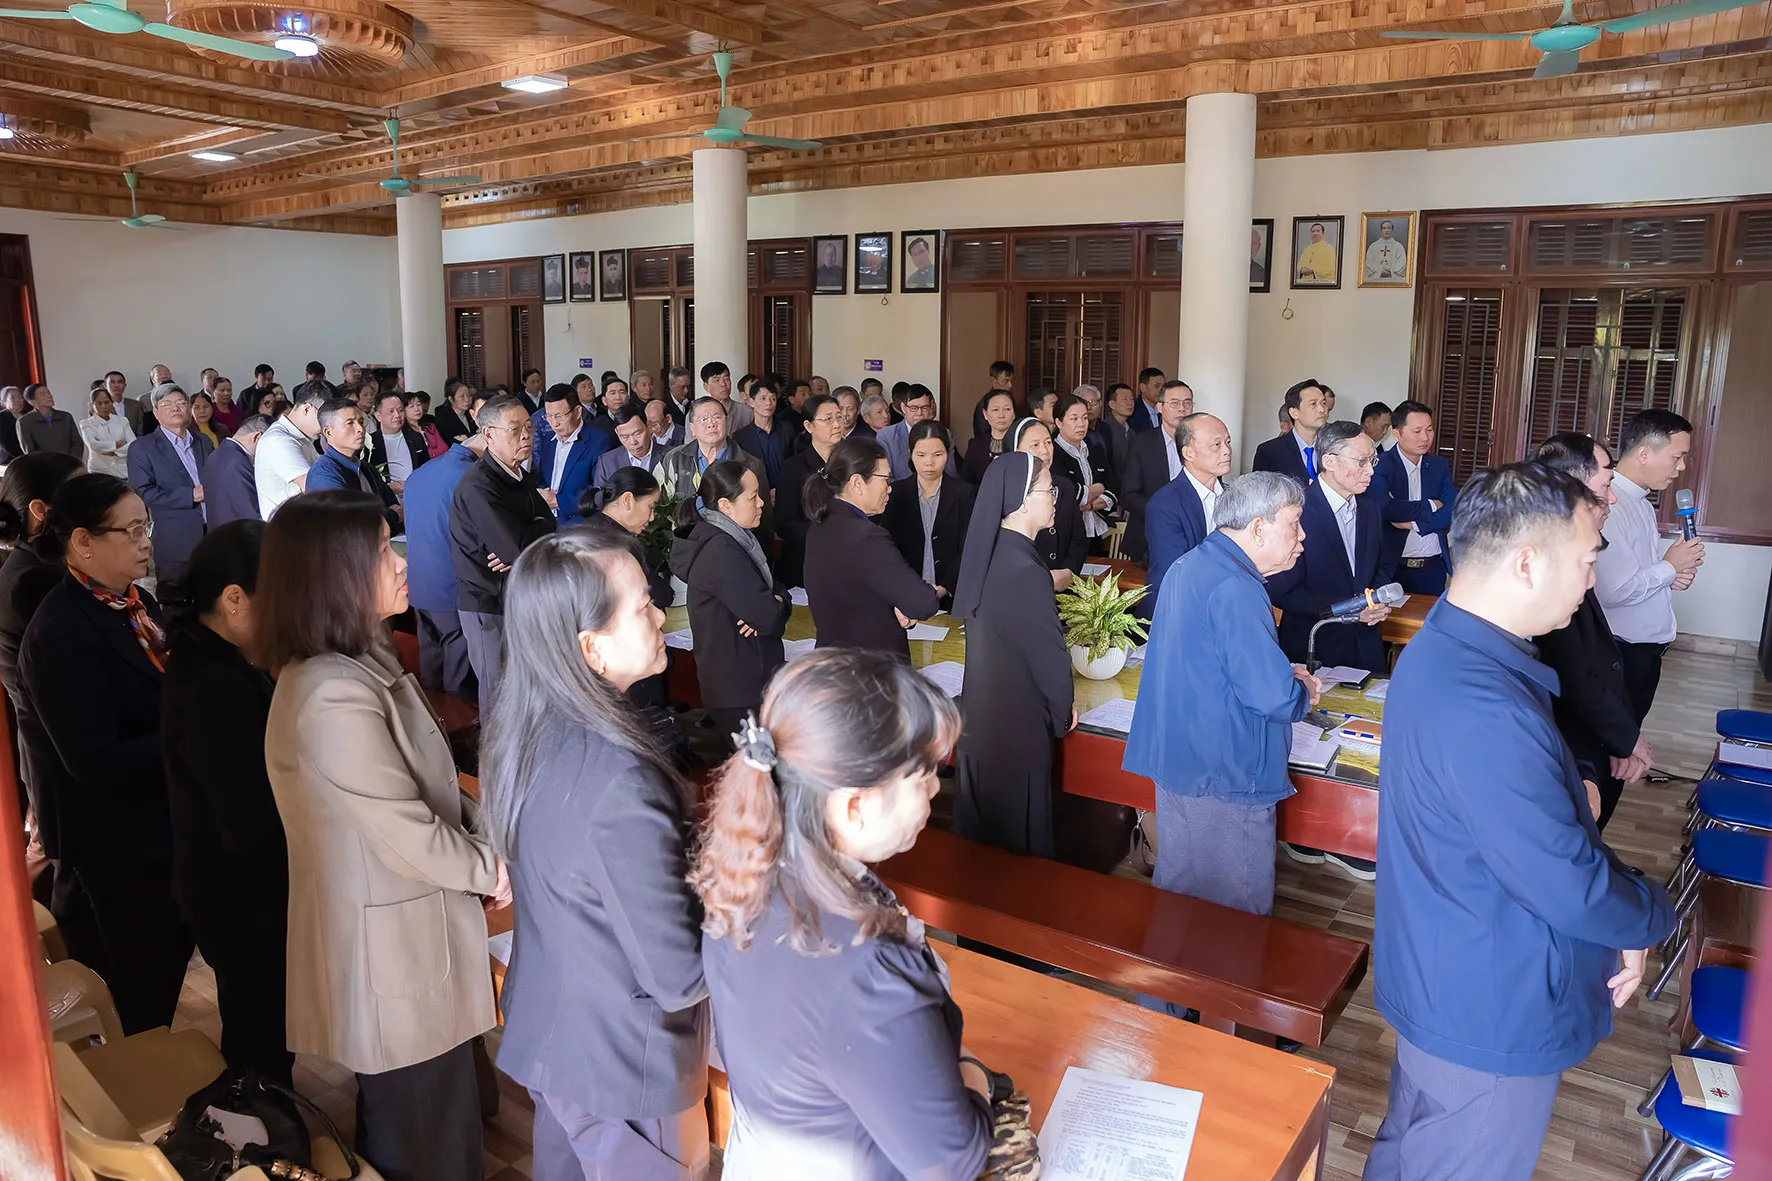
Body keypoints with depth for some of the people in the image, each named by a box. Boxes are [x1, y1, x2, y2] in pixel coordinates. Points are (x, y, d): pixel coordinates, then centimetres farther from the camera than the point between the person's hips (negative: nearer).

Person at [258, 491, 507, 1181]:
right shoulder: (334, 697, -28)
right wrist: (489, 871, -9)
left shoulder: (357, 661, 4)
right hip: (393, 949, -9)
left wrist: (474, 862, 2)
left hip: (396, 930, 9)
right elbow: (408, 833, -24)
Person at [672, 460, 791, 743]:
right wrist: (777, 606, -2)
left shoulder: (734, 539, 10)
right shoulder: (720, 551, -21)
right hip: (741, 690, -9)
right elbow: (767, 615, -25)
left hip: (750, 679, 9)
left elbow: (777, 590, 10)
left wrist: (776, 602, -13)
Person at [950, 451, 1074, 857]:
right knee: (1018, 849, 10)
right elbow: (1050, 656, -20)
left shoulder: (987, 554, 1)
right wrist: (1062, 715, -3)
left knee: (979, 840, 22)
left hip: (977, 722, 8)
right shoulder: (1025, 571, -26)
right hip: (1017, 731, -8)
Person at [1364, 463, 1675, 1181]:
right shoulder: (1483, 712, -35)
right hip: (1493, 1020, -9)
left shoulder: (1443, 647, 0)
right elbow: (1572, 889, -27)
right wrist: (1651, 916, -8)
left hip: (1437, 984, 9)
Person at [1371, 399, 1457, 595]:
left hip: (1434, 566, 5)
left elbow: (1454, 511, -2)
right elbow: (1385, 509, -24)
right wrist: (1430, 506, -10)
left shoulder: (1439, 466, 9)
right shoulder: (1380, 465, -9)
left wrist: (1415, 523, -15)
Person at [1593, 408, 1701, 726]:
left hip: (1646, 649, 10)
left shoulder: (1642, 503, 9)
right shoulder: (1610, 506, -24)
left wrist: (1673, 575, -4)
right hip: (1621, 654, -9)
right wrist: (1669, 567, -14)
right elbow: (1615, 591, -30)